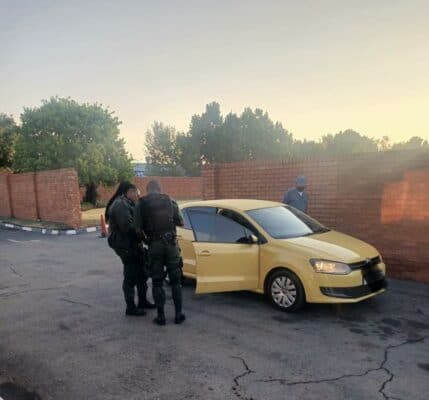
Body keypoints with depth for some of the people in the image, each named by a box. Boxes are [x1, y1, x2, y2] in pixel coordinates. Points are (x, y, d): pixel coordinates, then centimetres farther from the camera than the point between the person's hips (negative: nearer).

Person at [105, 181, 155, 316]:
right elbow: (127, 226, -24)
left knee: (142, 274, 17)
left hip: (133, 245, 10)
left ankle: (142, 301, 31)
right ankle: (130, 308, 9)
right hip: (126, 246, -10)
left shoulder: (127, 204, 18)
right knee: (131, 277, -2)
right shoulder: (120, 204, -15)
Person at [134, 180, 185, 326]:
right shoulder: (170, 201, 6)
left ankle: (161, 316, 13)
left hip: (154, 245, -1)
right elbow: (180, 222, 9)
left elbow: (138, 229, -4)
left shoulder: (141, 204, 1)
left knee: (157, 281, 10)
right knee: (176, 280, 11)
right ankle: (178, 314, 15)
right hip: (171, 243, 1)